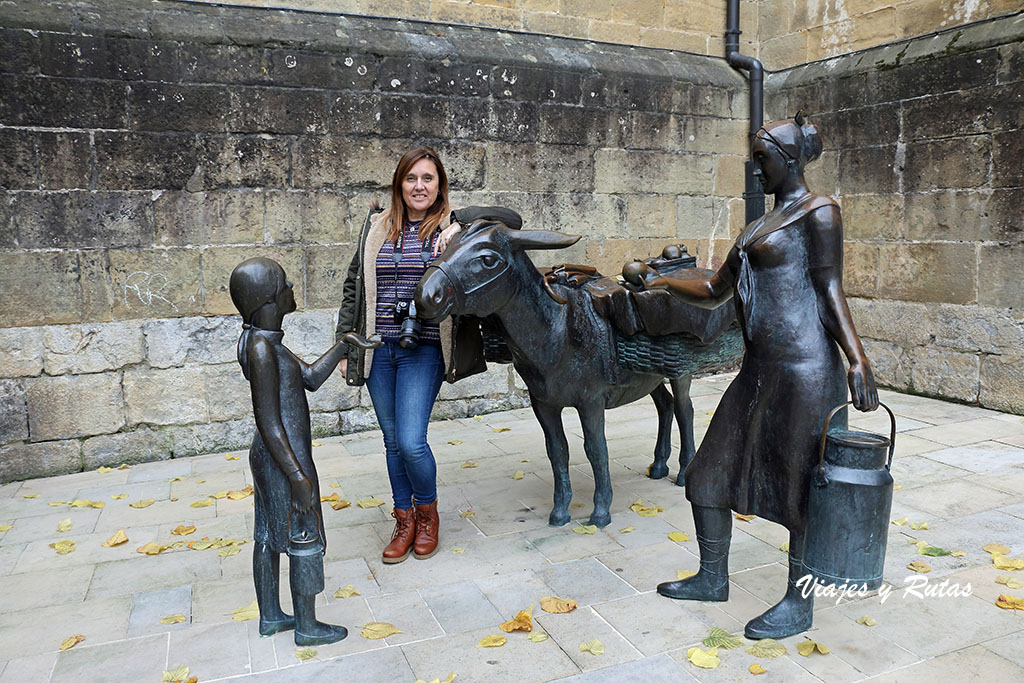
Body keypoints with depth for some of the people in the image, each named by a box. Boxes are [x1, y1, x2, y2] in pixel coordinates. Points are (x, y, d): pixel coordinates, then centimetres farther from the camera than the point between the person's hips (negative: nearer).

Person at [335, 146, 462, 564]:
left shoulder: (454, 229, 1)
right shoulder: (376, 228, 10)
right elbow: (353, 288, 14)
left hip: (423, 349, -3)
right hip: (378, 349, 4)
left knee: (411, 442, -9)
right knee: (392, 441, 12)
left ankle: (427, 513, 20)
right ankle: (404, 520, 30)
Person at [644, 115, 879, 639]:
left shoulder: (817, 212, -2)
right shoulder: (758, 227, 21)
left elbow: (829, 292, -8)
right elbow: (715, 292, 24)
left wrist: (857, 361, -17)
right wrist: (665, 282, 12)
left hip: (804, 370, -9)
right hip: (759, 370, 9)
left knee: (799, 489, 2)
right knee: (709, 473, 12)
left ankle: (799, 605, 20)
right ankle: (713, 579, 29)